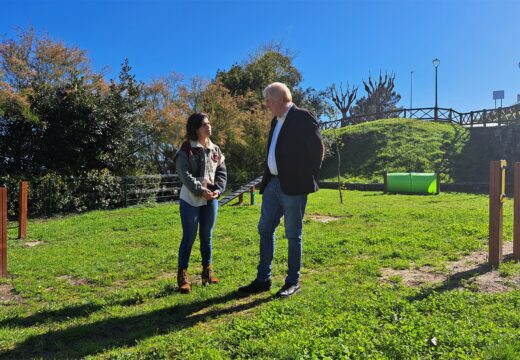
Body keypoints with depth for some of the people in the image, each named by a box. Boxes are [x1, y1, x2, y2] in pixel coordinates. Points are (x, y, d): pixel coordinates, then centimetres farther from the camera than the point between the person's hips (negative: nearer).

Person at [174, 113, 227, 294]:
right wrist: (200, 190, -20)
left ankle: (207, 271, 24)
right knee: (189, 237, -1)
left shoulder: (215, 150, 11)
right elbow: (184, 174, -14)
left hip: (211, 199, 5)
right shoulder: (186, 149, -6)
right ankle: (182, 275, 8)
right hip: (190, 199, -5)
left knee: (207, 236, 12)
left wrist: (217, 189, -8)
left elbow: (222, 172, 9)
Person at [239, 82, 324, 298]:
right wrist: (266, 179, 12)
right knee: (265, 230, 11)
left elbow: (317, 148, -13)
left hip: (293, 186, -8)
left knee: (293, 234, 2)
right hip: (273, 183, 9)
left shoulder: (302, 118, -9)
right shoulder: (276, 121, 17)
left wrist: (308, 177, -8)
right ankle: (263, 279, 22)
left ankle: (293, 282, 16)